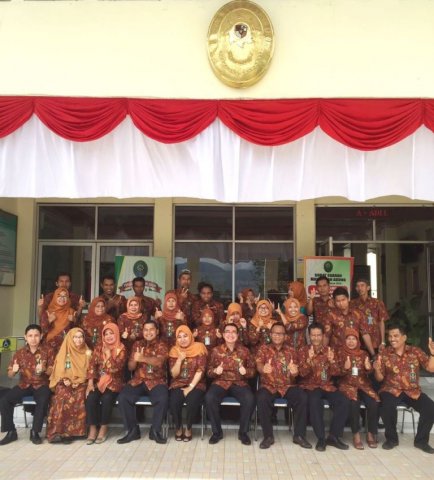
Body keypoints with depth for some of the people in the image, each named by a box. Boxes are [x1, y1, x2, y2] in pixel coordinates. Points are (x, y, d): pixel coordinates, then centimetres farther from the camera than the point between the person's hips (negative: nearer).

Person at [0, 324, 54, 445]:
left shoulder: (47, 351, -3)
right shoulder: (20, 353, 3)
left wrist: (44, 370, -27)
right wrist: (14, 370, -19)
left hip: (41, 384, -3)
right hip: (24, 384, 3)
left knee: (43, 401, -34)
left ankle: (35, 432, -15)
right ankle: (11, 432, -4)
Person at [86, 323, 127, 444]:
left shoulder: (121, 349, -4)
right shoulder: (99, 347, 7)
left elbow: (115, 368, -14)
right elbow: (92, 365, -1)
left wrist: (109, 354, -19)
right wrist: (90, 382, -12)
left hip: (113, 382, -3)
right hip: (98, 380, 3)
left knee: (106, 398, -30)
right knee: (91, 397, -26)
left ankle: (104, 428, -11)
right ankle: (92, 428, -13)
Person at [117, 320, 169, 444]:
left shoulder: (162, 345, 2)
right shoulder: (137, 344, 12)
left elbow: (159, 361, -19)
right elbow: (130, 367, 9)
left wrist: (142, 358, -35)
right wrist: (135, 360, -15)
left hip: (157, 381, -3)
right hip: (138, 380, 3)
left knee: (163, 399, -32)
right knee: (123, 397, -23)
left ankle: (155, 430, -9)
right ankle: (132, 430, -6)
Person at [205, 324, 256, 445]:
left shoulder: (244, 350, 6)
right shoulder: (216, 350, 4)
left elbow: (252, 370, 9)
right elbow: (209, 371, 7)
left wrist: (245, 371, -14)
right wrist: (215, 371, -16)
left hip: (239, 383, 0)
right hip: (220, 382, 0)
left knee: (250, 399, -31)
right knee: (209, 398, -31)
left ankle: (243, 432, -8)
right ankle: (217, 432, -9)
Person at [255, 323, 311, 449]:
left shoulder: (291, 350, 11)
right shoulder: (263, 349, 6)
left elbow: (295, 371, 3)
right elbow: (259, 365, -12)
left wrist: (294, 372, -24)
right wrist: (263, 369, -39)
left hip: (288, 386, 2)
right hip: (269, 385, -2)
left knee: (303, 397, -27)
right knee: (261, 398, -34)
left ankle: (299, 435, -13)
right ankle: (268, 436, -18)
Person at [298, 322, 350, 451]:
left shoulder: (329, 350, 8)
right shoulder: (303, 351, 1)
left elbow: (336, 373, 1)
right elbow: (302, 373, -8)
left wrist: (332, 361, -20)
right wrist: (309, 359, -26)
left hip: (327, 386, 3)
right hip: (310, 386, -3)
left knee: (344, 402, -23)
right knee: (315, 402, -35)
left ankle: (333, 436, -10)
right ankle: (321, 438, -23)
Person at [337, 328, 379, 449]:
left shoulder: (363, 354, 12)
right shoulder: (340, 353, 4)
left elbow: (368, 373, 6)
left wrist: (368, 368, -17)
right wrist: (345, 368, -24)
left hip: (363, 383, 3)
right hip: (347, 384, -3)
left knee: (374, 402, -26)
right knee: (354, 402, -33)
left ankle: (371, 433, -9)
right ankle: (356, 434, -21)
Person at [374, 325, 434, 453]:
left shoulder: (416, 351, 3)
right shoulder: (384, 354, 0)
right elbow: (380, 378, 1)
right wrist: (377, 370, -22)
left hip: (413, 391, 2)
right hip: (391, 390, -2)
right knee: (387, 406, -33)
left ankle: (421, 440, 3)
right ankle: (391, 438, -5)